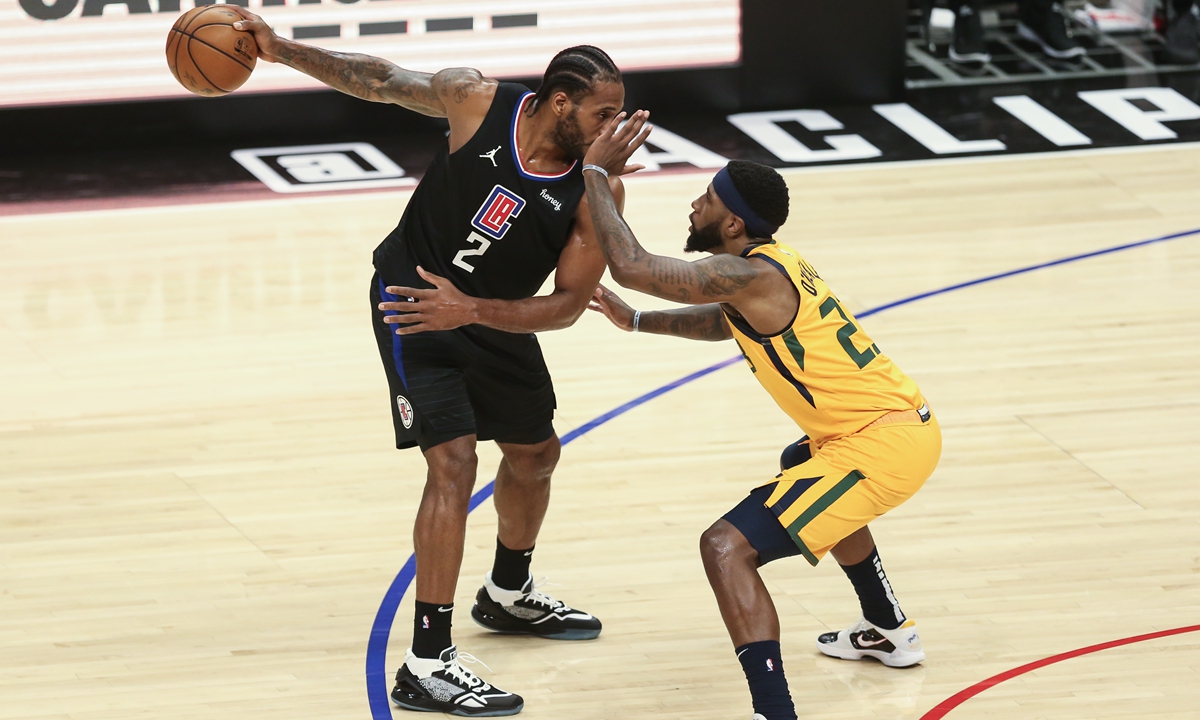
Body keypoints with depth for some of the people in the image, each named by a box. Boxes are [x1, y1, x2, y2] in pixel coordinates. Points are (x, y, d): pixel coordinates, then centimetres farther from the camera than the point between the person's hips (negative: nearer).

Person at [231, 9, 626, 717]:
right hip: (414, 302, -5)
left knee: (535, 454, 22)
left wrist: (471, 310, -34)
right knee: (454, 460, -19)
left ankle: (508, 595, 52)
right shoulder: (479, 101, -24)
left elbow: (568, 305, -20)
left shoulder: (597, 190, -20)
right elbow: (380, 80, -9)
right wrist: (280, 49, -17)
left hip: (498, 316, 5)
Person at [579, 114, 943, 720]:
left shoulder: (750, 276, -19)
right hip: (908, 422, 11)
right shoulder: (769, 267, 12)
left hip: (883, 443, -11)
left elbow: (630, 266, -24)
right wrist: (636, 322, 31)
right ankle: (888, 631, 56)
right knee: (801, 475, 43)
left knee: (728, 548, -17)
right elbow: (726, 324, 35)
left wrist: (596, 174, -12)